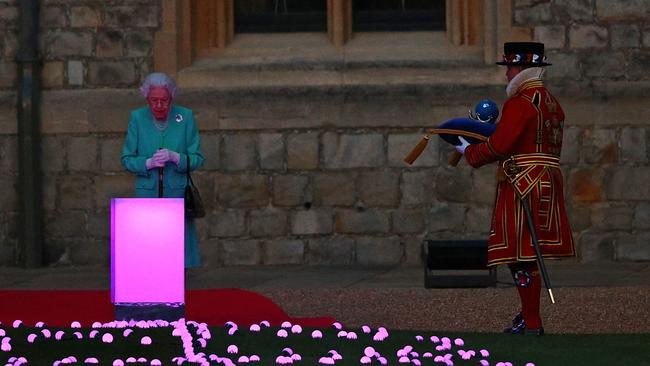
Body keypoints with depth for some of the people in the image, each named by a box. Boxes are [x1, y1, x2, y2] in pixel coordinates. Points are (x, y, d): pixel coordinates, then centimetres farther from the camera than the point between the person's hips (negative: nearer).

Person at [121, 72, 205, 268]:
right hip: (147, 193, 0)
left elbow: (197, 158, 2)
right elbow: (127, 159, 5)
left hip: (177, 194, 0)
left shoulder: (185, 117, 1)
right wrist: (148, 163, -14)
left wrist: (174, 157, -16)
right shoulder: (137, 118, 3)